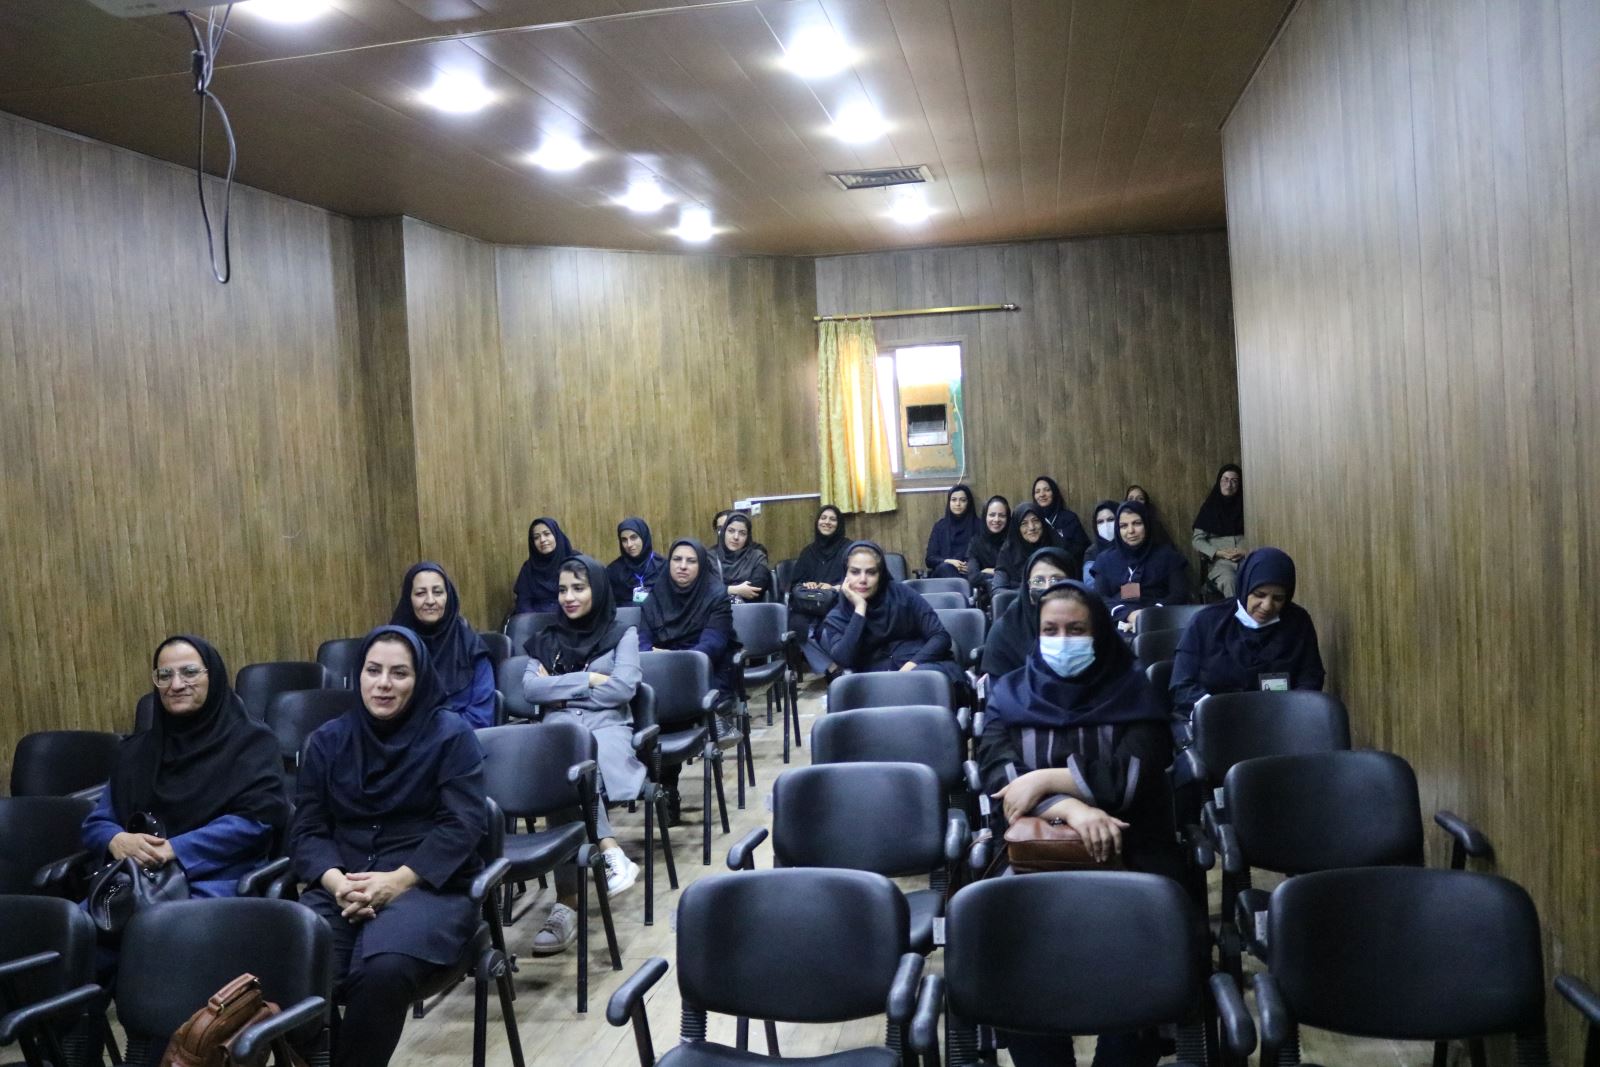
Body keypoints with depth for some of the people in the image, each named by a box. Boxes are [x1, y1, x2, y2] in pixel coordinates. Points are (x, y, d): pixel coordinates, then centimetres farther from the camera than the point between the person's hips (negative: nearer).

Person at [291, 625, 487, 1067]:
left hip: (429, 884, -3)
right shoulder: (328, 740, 14)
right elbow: (307, 829, 8)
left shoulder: (451, 734, 3)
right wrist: (334, 880, -14)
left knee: (383, 968, -34)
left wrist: (398, 880, -18)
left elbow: (463, 825, -6)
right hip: (341, 887, 3)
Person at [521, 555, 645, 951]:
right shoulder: (546, 640, 22)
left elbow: (623, 689, -2)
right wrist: (588, 680, -2)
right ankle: (610, 853, -40)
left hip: (607, 727, -2)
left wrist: (561, 689, 3)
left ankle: (567, 901, -38)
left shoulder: (623, 634, 15)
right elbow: (530, 688, 5)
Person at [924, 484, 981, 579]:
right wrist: (949, 562, -11)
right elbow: (930, 559, 9)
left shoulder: (978, 525, 10)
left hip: (969, 573, -3)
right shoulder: (940, 525, 15)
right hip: (943, 573, 3)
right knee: (945, 568, -38)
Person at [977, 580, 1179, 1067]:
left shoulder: (1131, 692, 6)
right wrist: (1070, 807, -23)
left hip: (1128, 851, 0)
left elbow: (1133, 775, -8)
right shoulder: (1010, 694, 9)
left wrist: (1047, 778, -16)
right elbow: (998, 777, -7)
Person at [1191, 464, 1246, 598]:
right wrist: (1219, 553, -6)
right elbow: (1197, 540, 8)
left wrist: (1247, 551, -10)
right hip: (1219, 561, -1)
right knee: (1229, 580, -37)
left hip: (1246, 558, 1)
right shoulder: (1210, 508, 12)